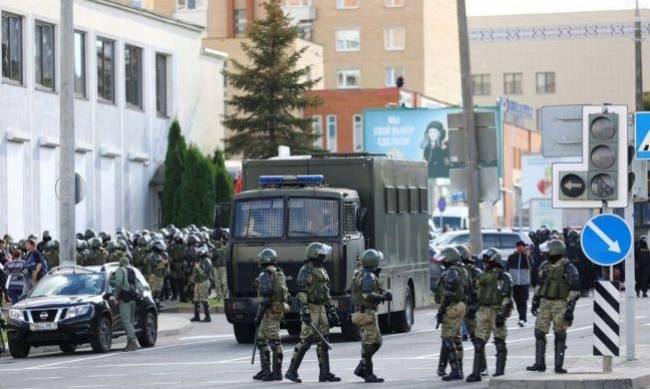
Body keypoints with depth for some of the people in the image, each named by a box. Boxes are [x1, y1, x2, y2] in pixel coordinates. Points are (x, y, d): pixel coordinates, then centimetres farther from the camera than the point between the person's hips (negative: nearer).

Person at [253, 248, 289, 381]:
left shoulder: (265, 275, -13)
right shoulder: (280, 275, 15)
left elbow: (266, 297, -21)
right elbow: (285, 295, 18)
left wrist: (259, 316, -18)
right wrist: (282, 313, 25)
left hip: (270, 311, -9)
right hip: (279, 310, 9)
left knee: (274, 341, -8)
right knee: (261, 340, 16)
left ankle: (277, 373, -7)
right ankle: (265, 371, 17)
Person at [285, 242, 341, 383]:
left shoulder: (322, 271, 17)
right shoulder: (306, 270, -11)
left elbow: (326, 294, 21)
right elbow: (302, 293, -18)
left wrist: (332, 312, 18)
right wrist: (305, 312, -25)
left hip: (321, 309, 9)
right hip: (310, 309, -9)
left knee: (323, 341, 5)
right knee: (306, 341, -10)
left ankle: (325, 373, 6)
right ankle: (292, 371, -5)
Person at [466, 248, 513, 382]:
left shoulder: (503, 277, -8)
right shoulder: (482, 276, 15)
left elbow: (507, 297, -15)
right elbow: (478, 294, 22)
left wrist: (502, 314, -23)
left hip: (497, 311, -7)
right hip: (483, 311, 7)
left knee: (500, 343, 0)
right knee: (479, 343, 2)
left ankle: (500, 372, 4)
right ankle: (476, 373, 2)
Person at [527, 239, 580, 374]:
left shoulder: (568, 268, -10)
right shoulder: (545, 266, 9)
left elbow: (574, 291, -11)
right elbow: (539, 285, 19)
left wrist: (570, 310, -17)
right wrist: (535, 302, 15)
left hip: (560, 305, -5)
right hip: (545, 303, 5)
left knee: (560, 335, -1)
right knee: (539, 332, 0)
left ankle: (559, 365, 4)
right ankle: (539, 364, 4)